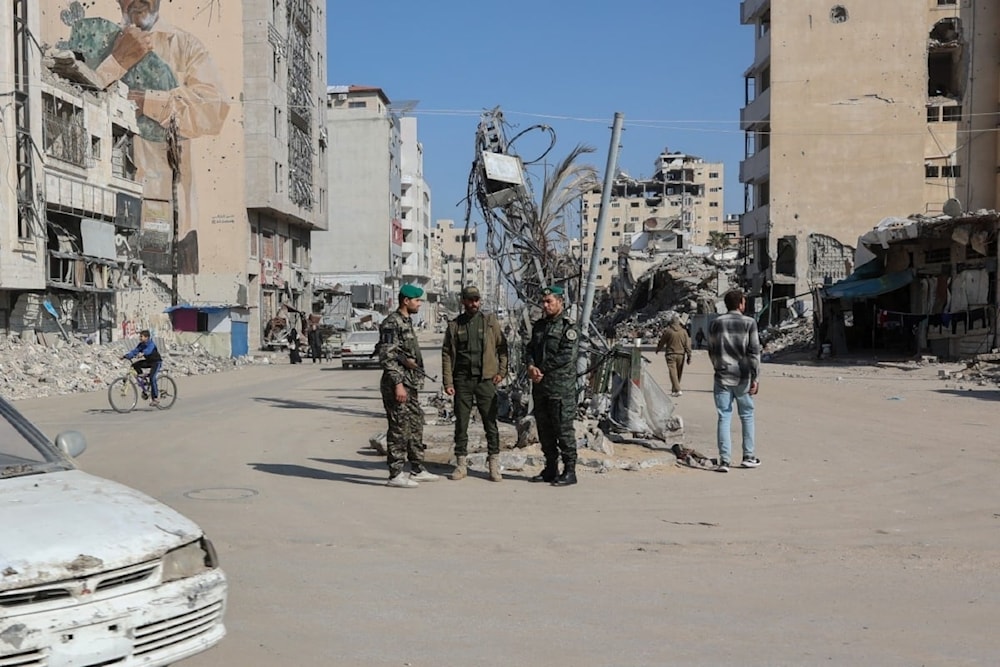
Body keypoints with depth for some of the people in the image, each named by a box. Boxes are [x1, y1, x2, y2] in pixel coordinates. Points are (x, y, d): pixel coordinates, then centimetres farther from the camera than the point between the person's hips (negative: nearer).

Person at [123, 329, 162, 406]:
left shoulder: (151, 344, -21)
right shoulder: (141, 345, -1)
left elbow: (148, 350, -43)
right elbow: (134, 351, -11)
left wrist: (142, 353, -63)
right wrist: (125, 356, -27)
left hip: (156, 362, -7)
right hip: (148, 361, 7)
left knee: (152, 377, -23)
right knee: (135, 365, -13)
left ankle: (156, 398, -14)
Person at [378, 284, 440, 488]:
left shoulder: (407, 322, 16)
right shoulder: (391, 323, -14)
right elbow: (386, 356, -20)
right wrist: (398, 384, -23)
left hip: (410, 384, 10)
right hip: (397, 384, -10)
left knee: (416, 426, 14)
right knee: (399, 429, -6)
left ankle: (417, 469, 22)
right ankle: (395, 474, 0)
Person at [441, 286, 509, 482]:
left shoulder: (490, 321, 6)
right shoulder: (454, 325, 7)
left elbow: (502, 348, 9)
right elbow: (447, 354, 5)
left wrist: (501, 371, -2)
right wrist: (447, 382, -3)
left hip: (486, 379, -1)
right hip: (462, 380, 1)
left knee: (490, 423, 0)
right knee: (461, 423, 5)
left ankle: (494, 465, 7)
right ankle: (461, 463, 13)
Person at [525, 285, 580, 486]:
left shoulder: (568, 328, -7)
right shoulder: (539, 326, 17)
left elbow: (566, 356, -16)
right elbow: (530, 349, 12)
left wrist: (542, 370, -12)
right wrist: (531, 366, -9)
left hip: (561, 387, -8)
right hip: (540, 387, 8)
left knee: (563, 428, -5)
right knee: (544, 428, 12)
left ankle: (570, 471, 1)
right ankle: (551, 469, 22)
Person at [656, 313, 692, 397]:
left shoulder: (667, 331, -6)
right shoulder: (683, 331, 3)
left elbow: (661, 342, 5)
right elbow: (687, 344, 1)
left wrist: (657, 350, 24)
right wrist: (689, 356, 4)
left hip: (671, 355, -4)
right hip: (681, 354, 4)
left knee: (673, 372, -6)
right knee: (679, 373, 15)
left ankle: (677, 390, -19)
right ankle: (674, 390, 26)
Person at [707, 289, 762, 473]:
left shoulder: (715, 323, 4)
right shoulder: (749, 323, -5)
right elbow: (754, 352, -10)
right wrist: (755, 378, -8)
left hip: (722, 377, 2)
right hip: (743, 377, -2)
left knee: (724, 418, 3)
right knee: (747, 416, 14)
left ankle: (724, 460, -2)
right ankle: (749, 457, 19)